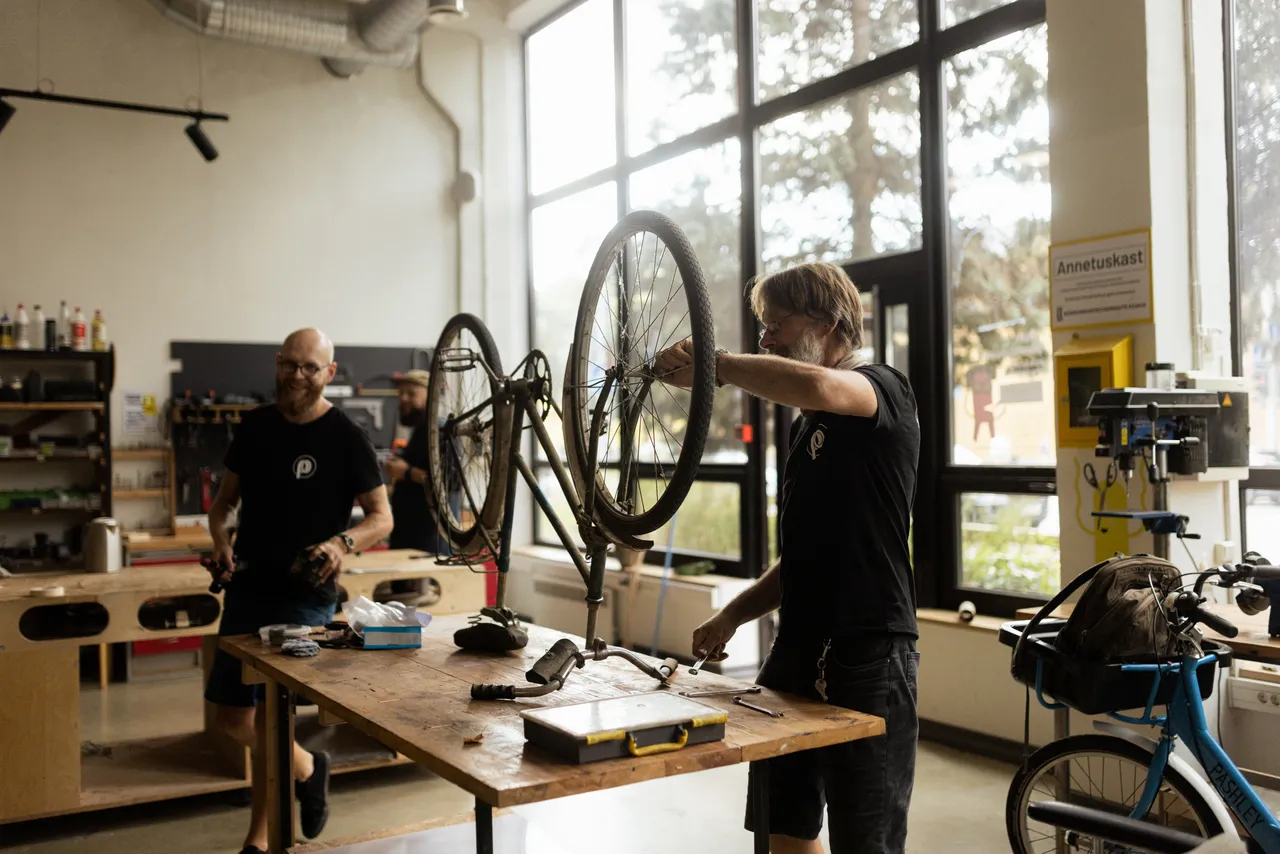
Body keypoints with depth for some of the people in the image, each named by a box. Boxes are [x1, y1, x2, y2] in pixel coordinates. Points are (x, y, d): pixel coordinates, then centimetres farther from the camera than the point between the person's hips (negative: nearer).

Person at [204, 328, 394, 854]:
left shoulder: (345, 437, -9)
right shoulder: (255, 426, 5)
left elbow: (382, 517, -7)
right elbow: (225, 499, 14)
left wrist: (344, 542, -27)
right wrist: (220, 539, -7)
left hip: (305, 598, -5)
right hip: (248, 589, 5)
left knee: (268, 718, -6)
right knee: (232, 719, 7)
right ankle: (307, 769, 31)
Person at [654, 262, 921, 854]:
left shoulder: (884, 391, -8)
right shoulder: (805, 427, 17)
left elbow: (814, 385, -34)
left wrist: (711, 363, -21)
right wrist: (732, 616, 9)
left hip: (867, 661, -9)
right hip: (796, 659, 9)